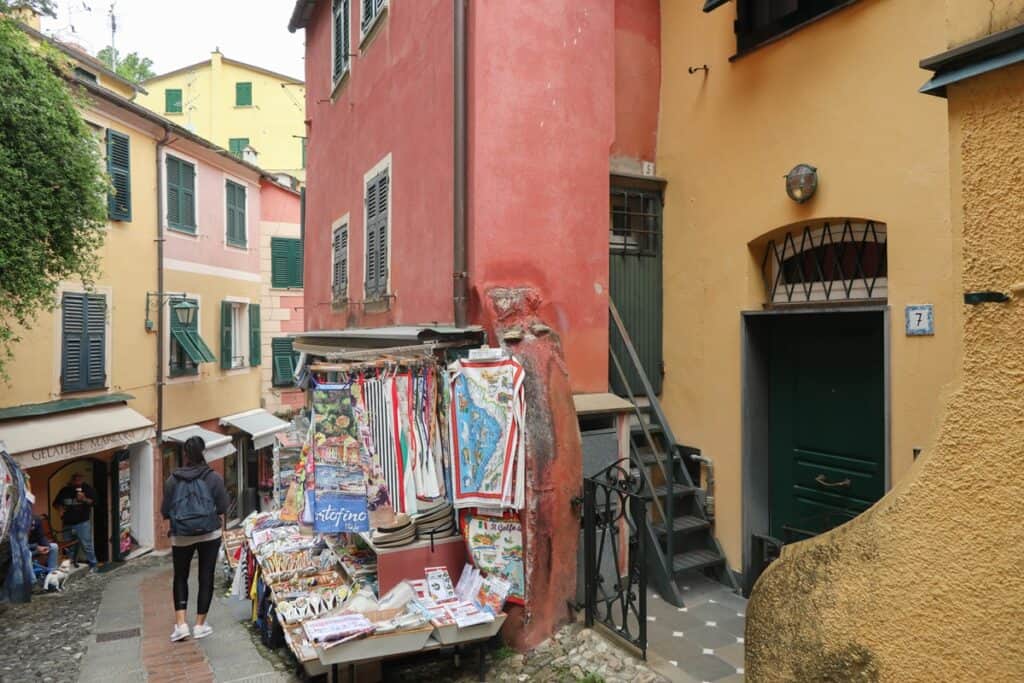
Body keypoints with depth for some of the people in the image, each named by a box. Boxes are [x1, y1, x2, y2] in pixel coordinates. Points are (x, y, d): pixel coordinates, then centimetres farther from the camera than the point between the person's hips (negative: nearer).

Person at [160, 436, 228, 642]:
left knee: (180, 577, 18)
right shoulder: (214, 477, -6)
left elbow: (165, 511, 0)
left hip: (181, 536, 1)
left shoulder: (172, 480, -2)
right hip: (209, 533, -1)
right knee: (206, 577, 9)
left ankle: (180, 623, 9)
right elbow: (223, 507, -4)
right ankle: (200, 624, 13)